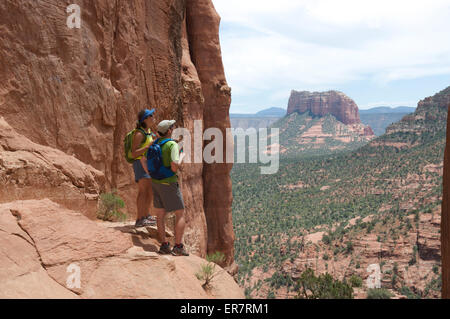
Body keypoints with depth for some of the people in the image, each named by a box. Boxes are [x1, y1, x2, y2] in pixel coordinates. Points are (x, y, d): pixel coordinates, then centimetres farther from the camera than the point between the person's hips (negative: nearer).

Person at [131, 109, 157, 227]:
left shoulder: (148, 132, 14)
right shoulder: (139, 134, -15)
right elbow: (134, 153, -20)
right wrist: (149, 145, -25)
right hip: (141, 163, -10)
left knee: (150, 191, 14)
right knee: (143, 191, -11)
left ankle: (146, 216, 25)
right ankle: (139, 220, -10)